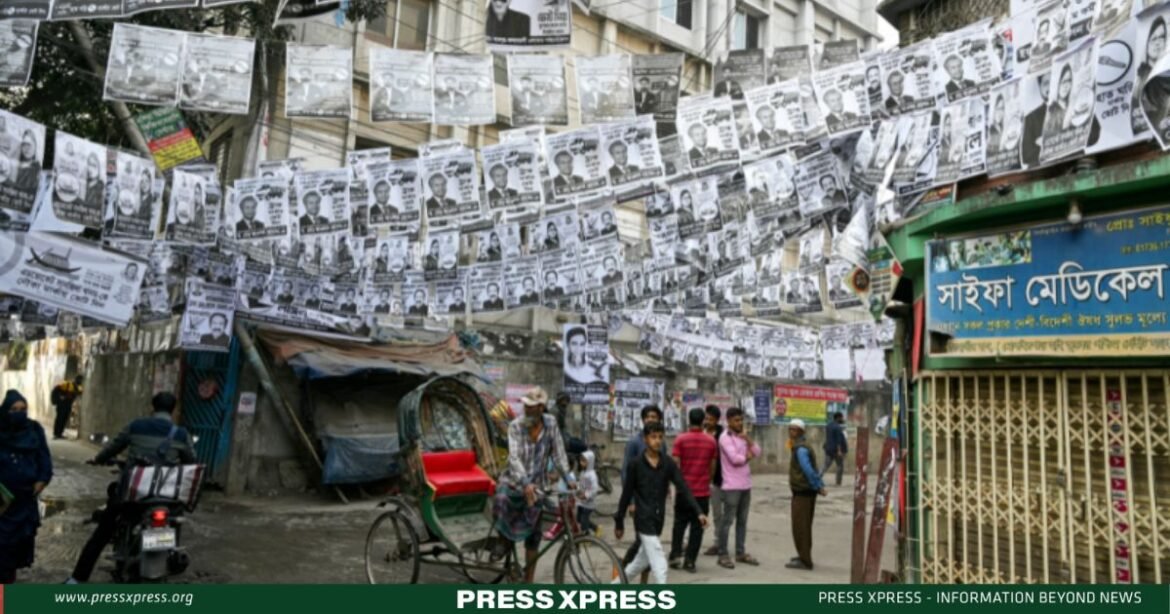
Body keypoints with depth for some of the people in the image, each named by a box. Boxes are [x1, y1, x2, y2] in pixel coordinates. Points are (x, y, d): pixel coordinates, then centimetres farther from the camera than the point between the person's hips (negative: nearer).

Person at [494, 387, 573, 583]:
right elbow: (514, 457, -24)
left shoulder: (550, 423, -6)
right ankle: (504, 540, -1)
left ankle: (528, 580, 20)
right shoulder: (516, 426, -14)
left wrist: (568, 478, -12)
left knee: (533, 537, 4)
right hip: (515, 481, -1)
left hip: (537, 484, 1)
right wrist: (525, 483, -37)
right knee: (502, 501, -31)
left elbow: (558, 453, -2)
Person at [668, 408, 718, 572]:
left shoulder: (681, 439, -7)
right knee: (697, 526, 7)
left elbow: (675, 465, -10)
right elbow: (713, 467, 5)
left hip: (684, 489, -1)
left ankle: (676, 554, 6)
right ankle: (690, 560, 6)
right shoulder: (711, 441, 0)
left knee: (680, 523, 15)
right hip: (703, 491, 1)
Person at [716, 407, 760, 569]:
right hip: (731, 486, -8)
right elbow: (735, 458, -20)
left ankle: (741, 552, 21)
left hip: (746, 485, 8)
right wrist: (747, 457, -2)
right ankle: (723, 555, 3)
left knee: (742, 520, 13)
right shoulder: (725, 437, -11)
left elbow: (757, 452, 6)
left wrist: (748, 438, -8)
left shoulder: (743, 436, 15)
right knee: (727, 520, -3)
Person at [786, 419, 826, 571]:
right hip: (804, 492, 10)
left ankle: (804, 560, -1)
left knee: (799, 526, -5)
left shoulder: (801, 449, -18)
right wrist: (821, 486, 10)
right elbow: (813, 469, 16)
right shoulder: (801, 447, 15)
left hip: (802, 493, -10)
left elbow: (809, 471, -25)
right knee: (804, 526, 18)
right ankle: (804, 556, 28)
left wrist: (818, 488, -18)